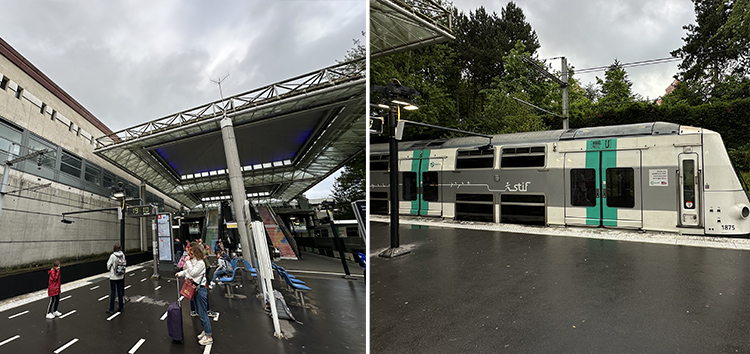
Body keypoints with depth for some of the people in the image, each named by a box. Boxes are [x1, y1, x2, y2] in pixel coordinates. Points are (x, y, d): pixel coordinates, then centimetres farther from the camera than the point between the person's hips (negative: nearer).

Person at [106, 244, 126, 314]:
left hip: (113, 277, -4)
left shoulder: (113, 256, -15)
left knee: (112, 292, 3)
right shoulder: (123, 255, -2)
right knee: (120, 292, 12)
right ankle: (120, 308, 18)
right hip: (121, 276, 4)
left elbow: (108, 266, -6)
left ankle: (111, 309, 8)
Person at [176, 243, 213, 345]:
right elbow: (187, 271, 24)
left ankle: (209, 337, -2)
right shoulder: (193, 262, 13)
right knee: (200, 313, 18)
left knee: (203, 313, -7)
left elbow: (193, 273, -20)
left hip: (200, 290, -10)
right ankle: (205, 331, 30)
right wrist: (179, 274, 10)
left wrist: (188, 262, -14)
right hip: (195, 289, 10)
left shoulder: (200, 263, -16)